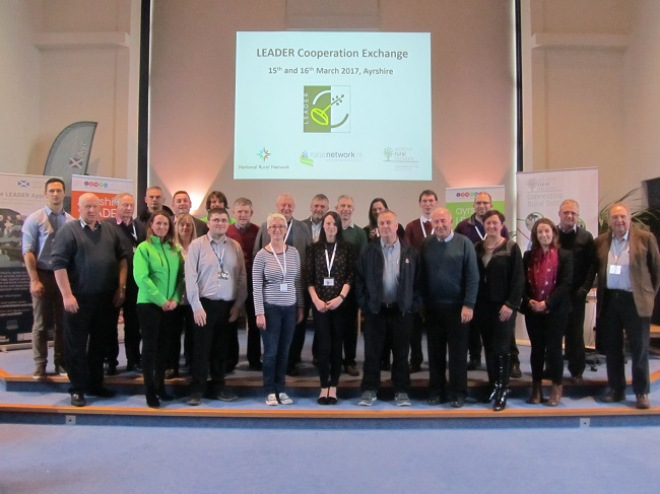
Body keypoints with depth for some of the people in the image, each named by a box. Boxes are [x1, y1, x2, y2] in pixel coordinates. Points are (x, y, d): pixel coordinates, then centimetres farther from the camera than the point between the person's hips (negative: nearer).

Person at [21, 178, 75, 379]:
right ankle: (40, 365, 17)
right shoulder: (35, 219, -5)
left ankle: (61, 363, 21)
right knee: (41, 323, 6)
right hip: (43, 275, -2)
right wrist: (34, 280, -13)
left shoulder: (71, 221, 1)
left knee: (63, 322, 10)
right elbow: (28, 252, -7)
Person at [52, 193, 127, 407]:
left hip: (106, 298, 5)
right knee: (76, 345, 3)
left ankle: (95, 384, 26)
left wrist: (121, 287, 4)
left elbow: (121, 258, 12)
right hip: (79, 299, -5)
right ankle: (77, 389, 13)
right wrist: (67, 295, -16)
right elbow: (59, 263, -11)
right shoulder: (68, 230, -6)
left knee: (99, 344, 14)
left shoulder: (110, 231, 9)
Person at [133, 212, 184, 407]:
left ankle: (160, 385, 22)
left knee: (163, 345, 11)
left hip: (170, 305, 4)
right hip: (149, 303, -4)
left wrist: (175, 298, -7)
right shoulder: (143, 248, -5)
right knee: (150, 345, -1)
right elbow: (141, 277, -13)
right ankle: (150, 391, 4)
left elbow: (180, 276, 8)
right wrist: (160, 300, -16)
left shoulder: (175, 250, 8)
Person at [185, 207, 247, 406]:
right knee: (201, 349, 2)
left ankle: (217, 388, 23)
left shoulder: (235, 246, 7)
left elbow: (242, 277, 6)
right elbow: (191, 277, -8)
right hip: (205, 304, -3)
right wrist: (196, 306, -12)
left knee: (220, 349, 12)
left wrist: (238, 304, 1)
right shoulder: (197, 245, -3)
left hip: (228, 305, 3)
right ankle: (197, 390, 12)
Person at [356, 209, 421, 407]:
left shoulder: (410, 252, 2)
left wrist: (414, 305, -2)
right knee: (372, 352, 5)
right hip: (375, 310, 0)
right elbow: (359, 279, 2)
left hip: (402, 310, 0)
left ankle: (401, 391, 19)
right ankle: (369, 390, 16)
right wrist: (364, 304, -3)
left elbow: (417, 281, 3)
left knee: (401, 353, 8)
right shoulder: (368, 251, 1)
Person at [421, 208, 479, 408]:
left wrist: (469, 305, -12)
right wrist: (421, 303, 1)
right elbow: (421, 275, 5)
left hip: (457, 306, -2)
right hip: (432, 307, 3)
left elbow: (473, 277, -7)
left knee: (458, 351, 6)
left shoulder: (464, 243, -5)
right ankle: (436, 391, 21)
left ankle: (458, 393, 17)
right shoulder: (426, 244, 3)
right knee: (435, 351, 10)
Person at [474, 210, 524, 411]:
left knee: (501, 348, -5)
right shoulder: (477, 248, 6)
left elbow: (518, 278, -7)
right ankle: (493, 385, 21)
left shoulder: (511, 248, -3)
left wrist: (511, 304, -14)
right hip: (482, 306, 4)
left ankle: (503, 390, 4)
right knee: (488, 348, 10)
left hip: (503, 306, -3)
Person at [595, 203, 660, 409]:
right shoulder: (601, 241, 7)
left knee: (639, 348, 2)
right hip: (609, 300, 3)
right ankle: (616, 389, 21)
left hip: (635, 300, -3)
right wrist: (602, 291, 11)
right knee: (612, 347, 9)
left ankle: (642, 392, 13)